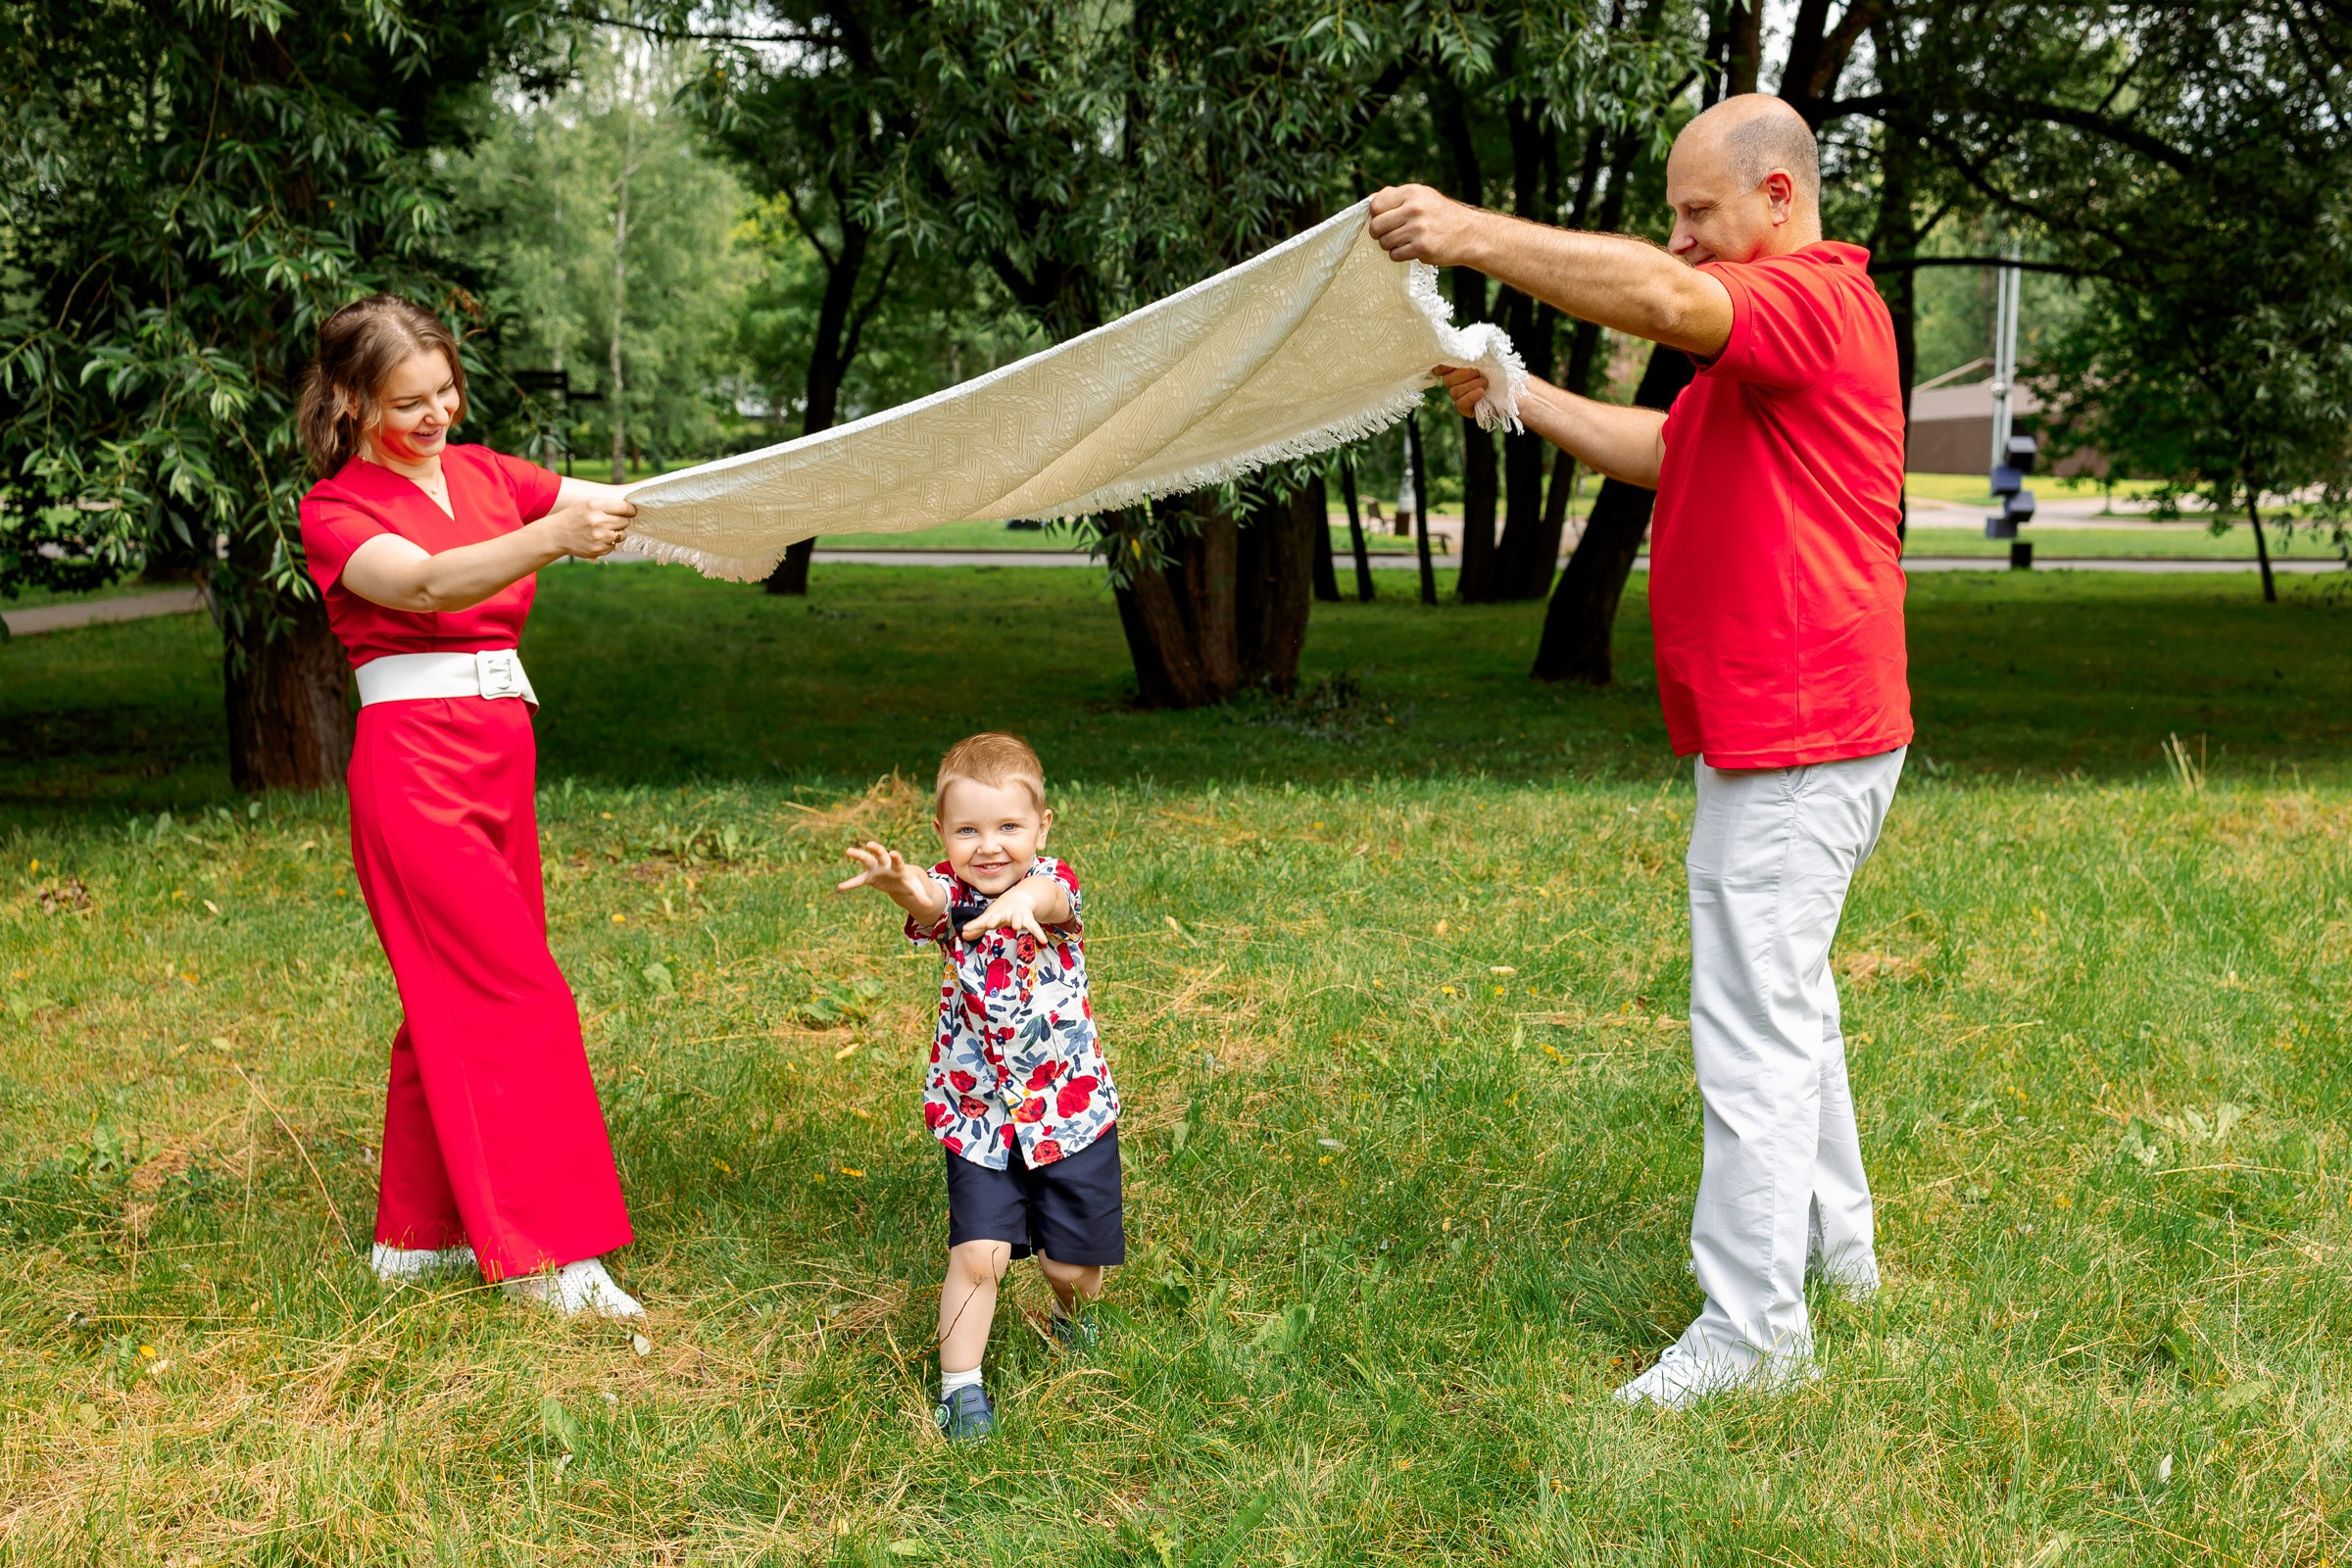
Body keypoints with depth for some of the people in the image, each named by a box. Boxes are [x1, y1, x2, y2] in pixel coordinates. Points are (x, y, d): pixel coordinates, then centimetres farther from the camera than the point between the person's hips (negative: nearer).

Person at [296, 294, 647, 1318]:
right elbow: (426, 584, -26)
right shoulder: (336, 510, -6)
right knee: (516, 999, -9)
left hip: (501, 757, 7)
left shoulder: (481, 474, 13)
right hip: (414, 762, -7)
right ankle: (545, 1252, -2)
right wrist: (553, 536, -42)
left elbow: (623, 503, 4)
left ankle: (418, 1232, 23)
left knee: (457, 1002, 12)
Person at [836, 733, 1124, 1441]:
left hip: (1073, 1110, 0)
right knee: (977, 1255, -11)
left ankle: (1072, 1316, 44)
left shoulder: (1051, 882, -12)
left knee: (1073, 1262, 10)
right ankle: (958, 1387, 6)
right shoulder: (950, 893, -9)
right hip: (977, 1117, 0)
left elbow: (1053, 898, -38)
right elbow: (928, 900, -35)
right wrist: (895, 878, -61)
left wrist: (1023, 899, -64)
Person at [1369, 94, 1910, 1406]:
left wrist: (1475, 235, -37)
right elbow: (1664, 451, 20)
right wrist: (1516, 396, 9)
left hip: (1794, 743, -11)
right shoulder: (1769, 326, 21)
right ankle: (1834, 1240, 35)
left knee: (1757, 1025, -8)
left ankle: (1753, 1324, -2)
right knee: (1788, 1001, 21)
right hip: (1785, 737, 11)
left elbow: (1659, 297, -33)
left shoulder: (1817, 298, -14)